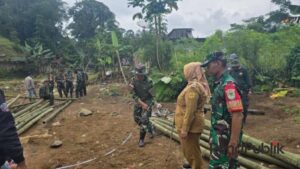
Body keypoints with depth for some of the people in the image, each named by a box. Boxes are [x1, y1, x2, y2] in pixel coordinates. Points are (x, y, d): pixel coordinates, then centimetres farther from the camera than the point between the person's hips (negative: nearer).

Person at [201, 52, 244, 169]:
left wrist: (233, 143, -25)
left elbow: (237, 115, -26)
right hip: (219, 135, 9)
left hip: (225, 137, -9)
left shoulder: (228, 84, -21)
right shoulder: (219, 83, 8)